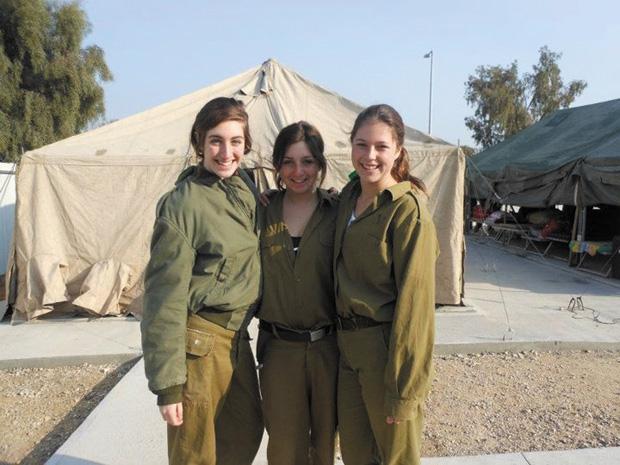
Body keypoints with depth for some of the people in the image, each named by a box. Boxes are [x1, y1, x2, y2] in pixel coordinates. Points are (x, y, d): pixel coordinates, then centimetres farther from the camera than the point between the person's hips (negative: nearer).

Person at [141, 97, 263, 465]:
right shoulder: (183, 202, -16)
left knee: (246, 433, 20)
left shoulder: (248, 188, 5)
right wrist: (167, 382, -15)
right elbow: (166, 292, -16)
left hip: (238, 335, 7)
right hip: (199, 341, -6)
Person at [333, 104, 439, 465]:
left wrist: (404, 388, -17)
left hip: (388, 350, -6)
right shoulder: (348, 198, 6)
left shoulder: (409, 209, -15)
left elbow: (415, 300, -17)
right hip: (348, 347, 6)